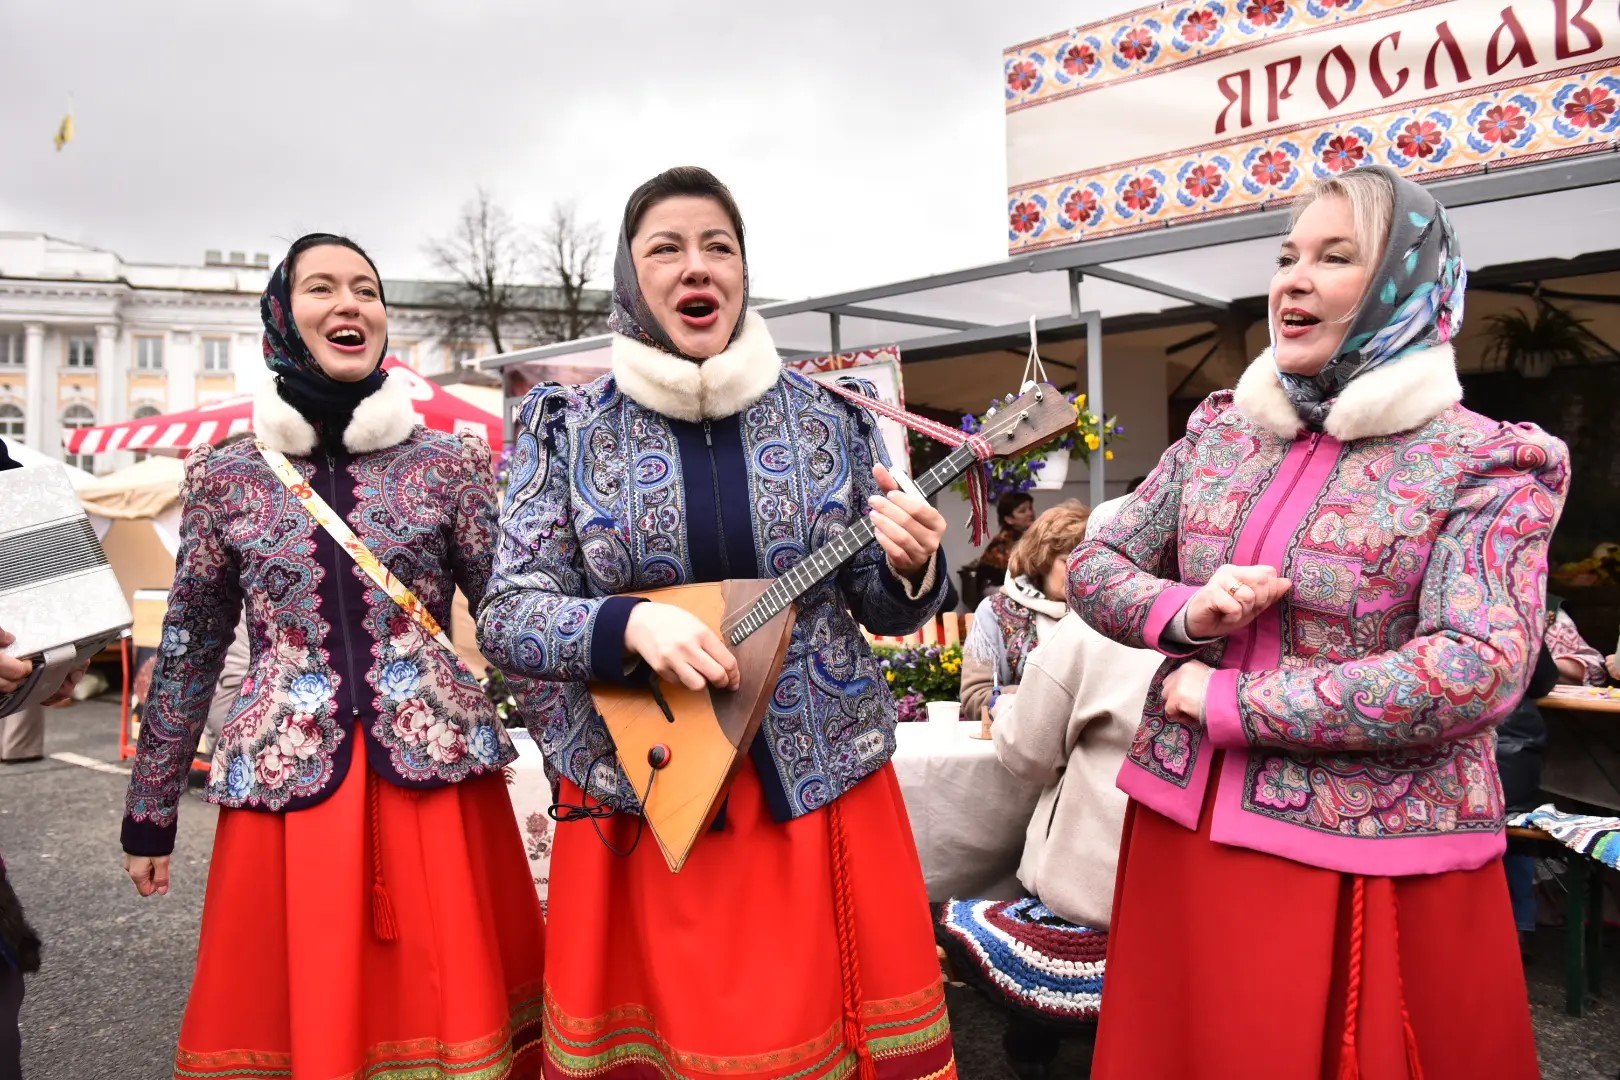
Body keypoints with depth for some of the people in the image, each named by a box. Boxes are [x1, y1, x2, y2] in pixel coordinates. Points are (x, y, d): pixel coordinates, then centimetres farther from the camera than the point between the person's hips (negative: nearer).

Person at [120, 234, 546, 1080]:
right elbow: (189, 646, 11)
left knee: (445, 1001, 9)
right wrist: (150, 811, 14)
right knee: (292, 1011, 11)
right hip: (283, 786, 1)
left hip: (434, 776, 0)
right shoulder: (227, 478, 5)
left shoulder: (449, 464, 2)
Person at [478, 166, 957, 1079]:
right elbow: (506, 616, -5)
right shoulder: (567, 427, -2)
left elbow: (878, 609, 7)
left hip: (823, 787, 1)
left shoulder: (831, 417, 1)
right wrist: (629, 624, -22)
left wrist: (910, 568, -16)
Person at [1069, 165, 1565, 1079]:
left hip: (1367, 859, -4)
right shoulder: (1221, 431, 5)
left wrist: (1230, 701, -19)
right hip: (1184, 826, 5)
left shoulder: (1484, 465, -9)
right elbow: (1092, 568, 8)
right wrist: (1185, 613, -14)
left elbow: (1477, 675, -22)